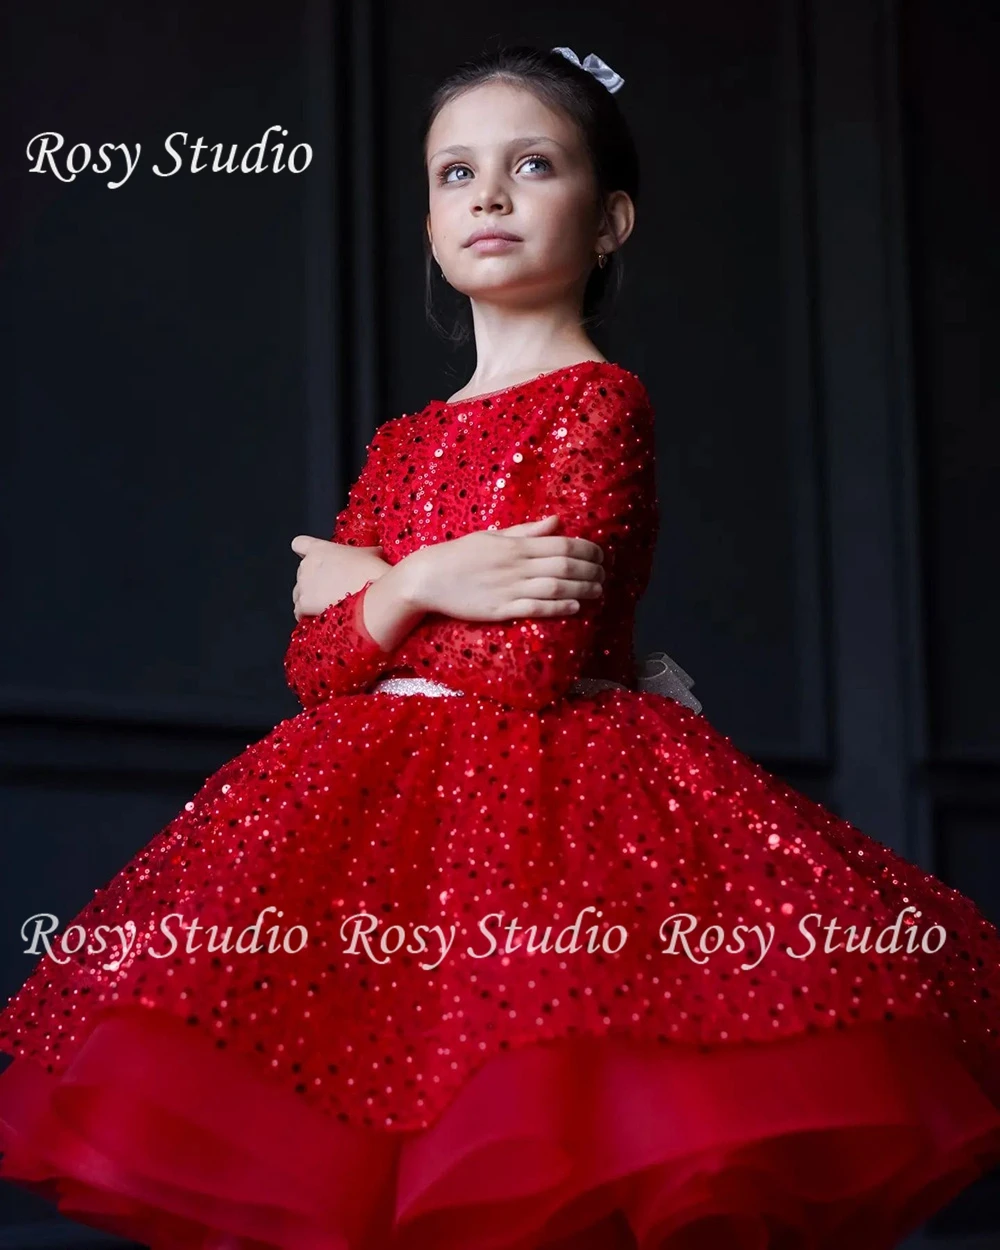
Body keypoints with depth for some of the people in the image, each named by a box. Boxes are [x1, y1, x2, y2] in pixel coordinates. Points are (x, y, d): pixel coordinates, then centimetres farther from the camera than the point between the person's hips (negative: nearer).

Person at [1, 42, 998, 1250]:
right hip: (400, 805, 6)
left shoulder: (602, 401, -2)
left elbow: (539, 660, -14)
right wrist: (416, 587, -8)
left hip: (552, 790, -6)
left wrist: (361, 586, -1)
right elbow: (311, 663, 10)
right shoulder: (401, 442, 18)